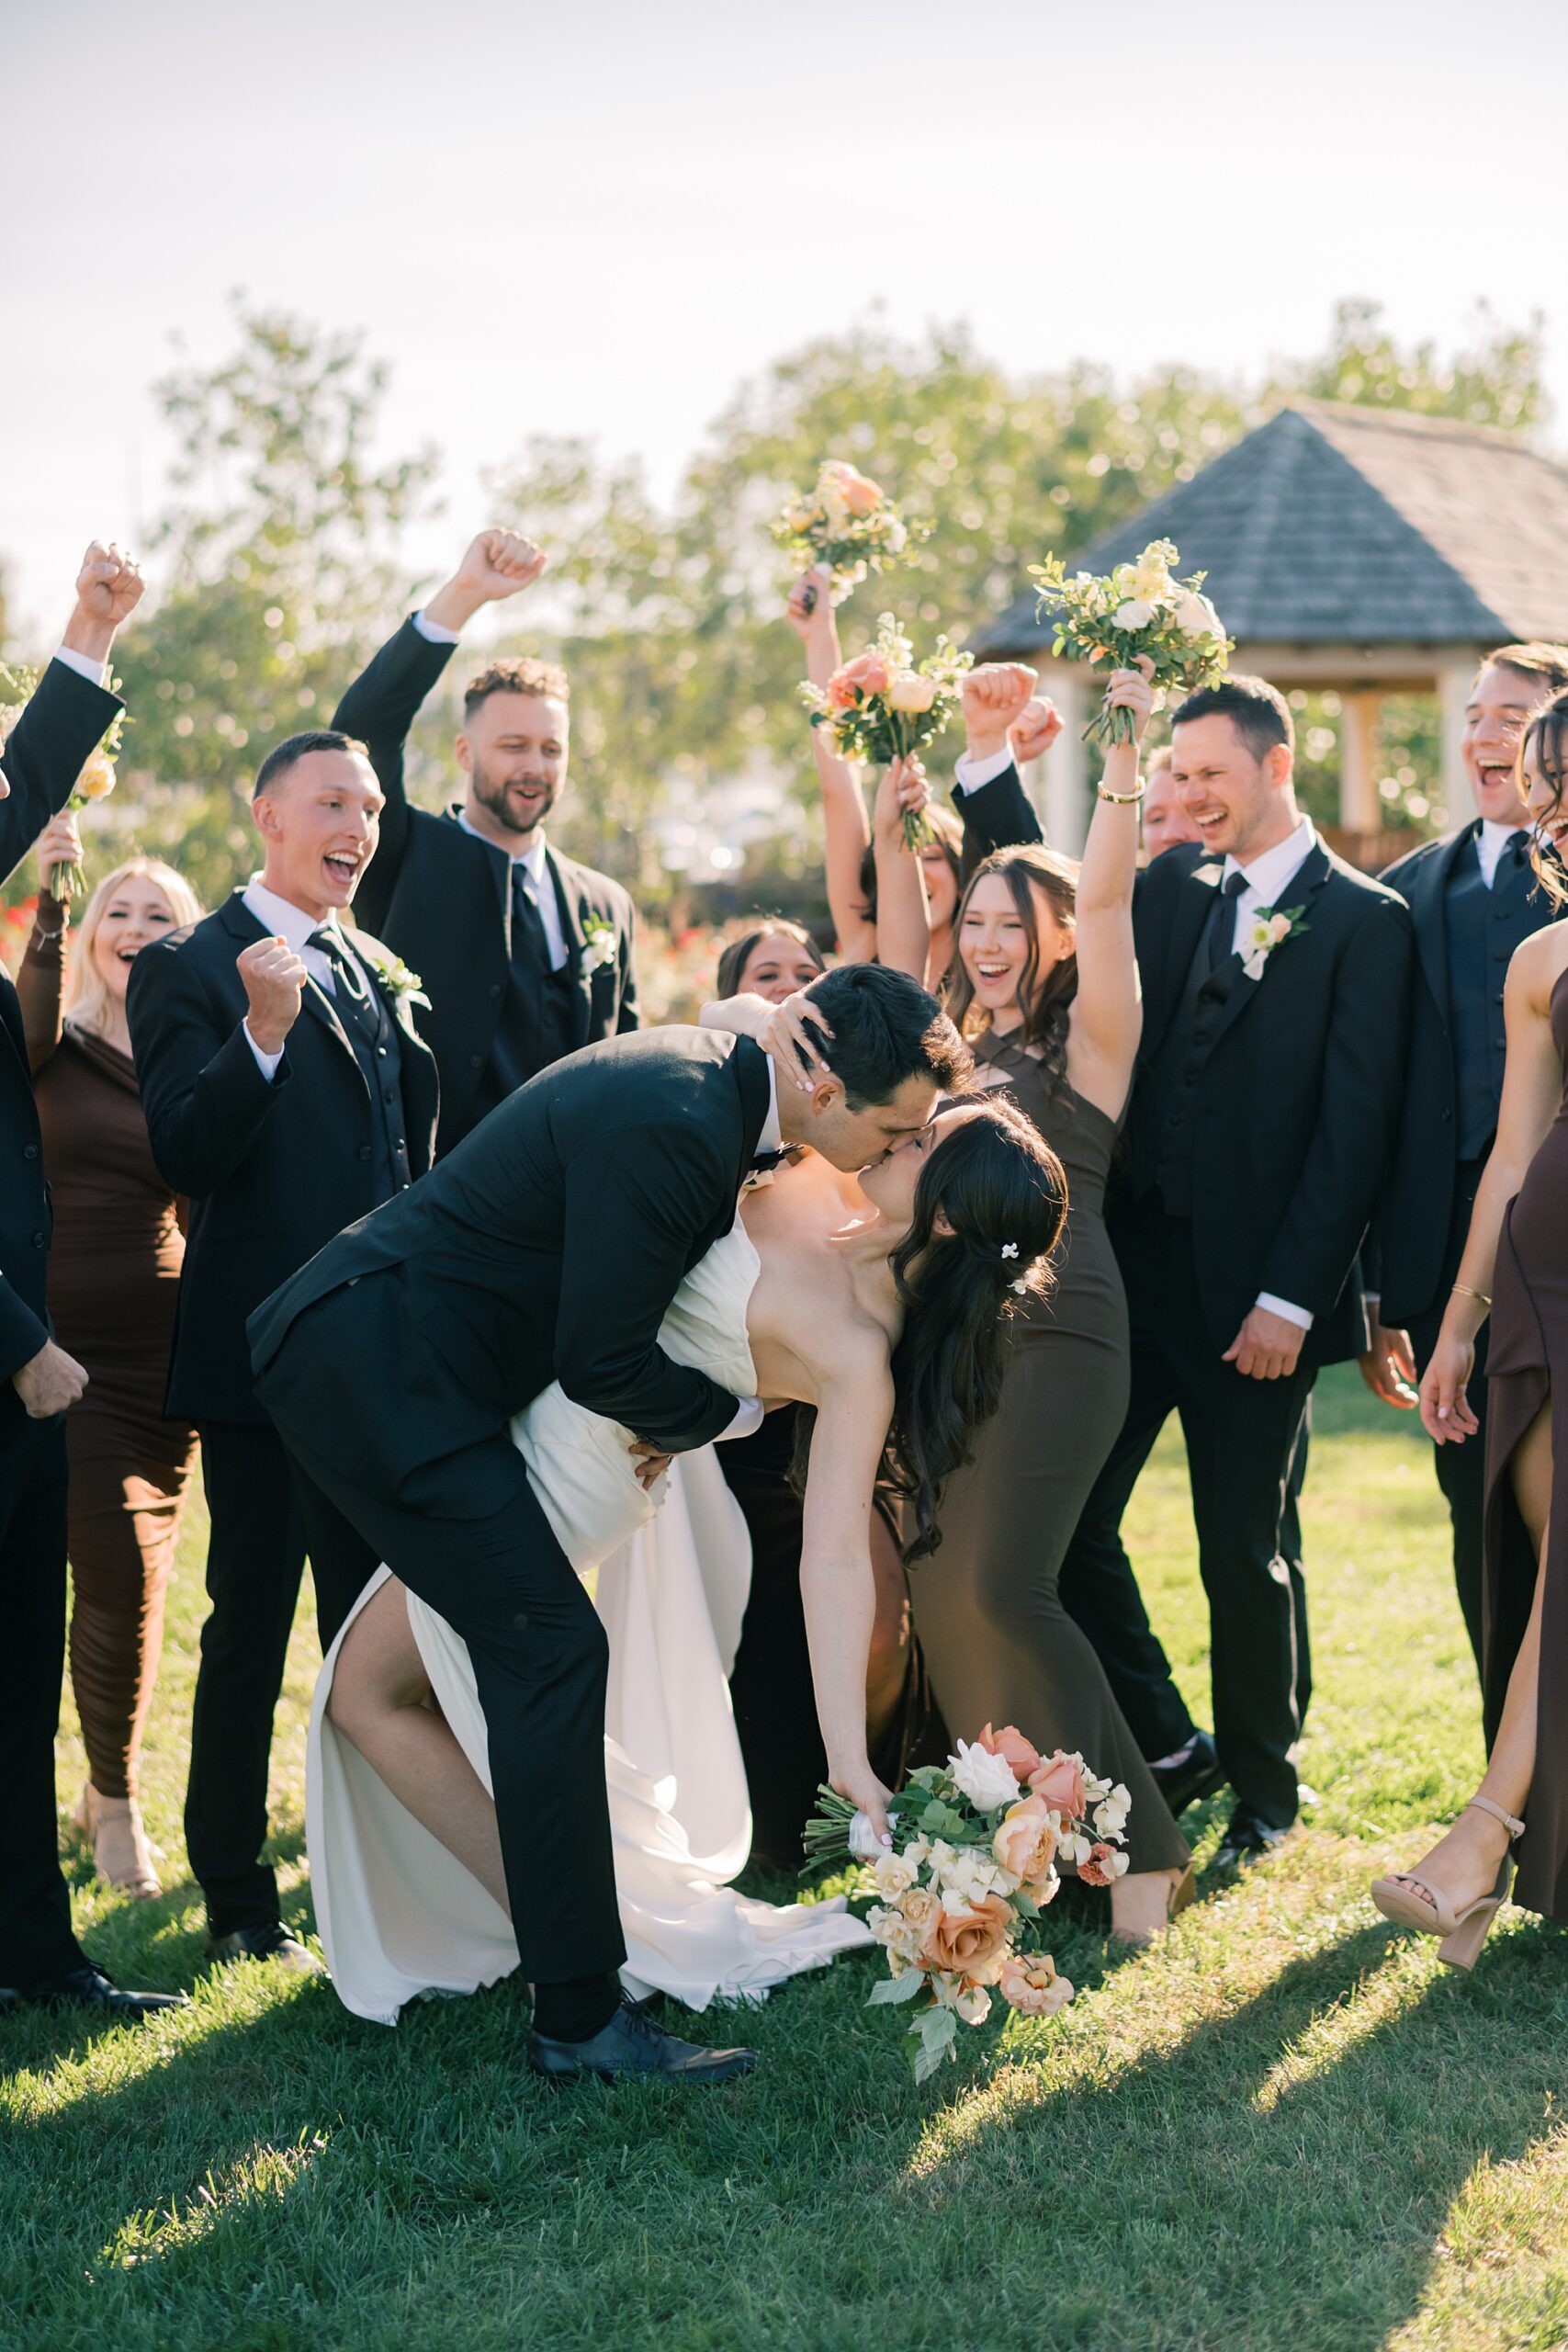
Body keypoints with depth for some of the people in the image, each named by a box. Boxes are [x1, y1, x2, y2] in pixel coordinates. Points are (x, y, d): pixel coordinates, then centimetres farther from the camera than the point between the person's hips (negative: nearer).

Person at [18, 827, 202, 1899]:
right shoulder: (58, 1050, 4)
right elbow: (34, 1005, -20)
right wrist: (51, 891, -33)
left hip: (162, 1355, 1)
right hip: (65, 1349, -1)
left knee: (135, 1588, 3)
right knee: (118, 1586, -3)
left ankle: (113, 1797, 25)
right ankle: (115, 1799, 19)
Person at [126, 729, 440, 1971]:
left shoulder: (382, 975, 14)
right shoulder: (192, 969, -7)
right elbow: (186, 1158, -18)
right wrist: (262, 1034, -30)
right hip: (263, 1355, -6)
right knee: (250, 1634, 1)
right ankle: (237, 1897, 14)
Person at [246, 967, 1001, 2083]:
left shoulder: (714, 1075, 4)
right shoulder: (670, 1124, -26)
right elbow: (601, 1363, -20)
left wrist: (670, 1408, 5)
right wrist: (725, 1414, -1)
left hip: (373, 1357, 10)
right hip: (376, 1372, -10)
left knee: (523, 1646, 20)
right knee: (551, 1649, -10)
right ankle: (580, 2015, -5)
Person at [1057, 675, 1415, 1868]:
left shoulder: (1364, 922, -6)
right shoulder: (1172, 886, 13)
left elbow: (1355, 1133, -10)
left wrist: (1290, 1298, -14)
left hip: (1253, 1292, -5)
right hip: (1133, 1264, 5)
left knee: (1245, 1553, 5)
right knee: (1065, 1521, 3)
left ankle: (1262, 1786, 25)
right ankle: (1163, 1745, 23)